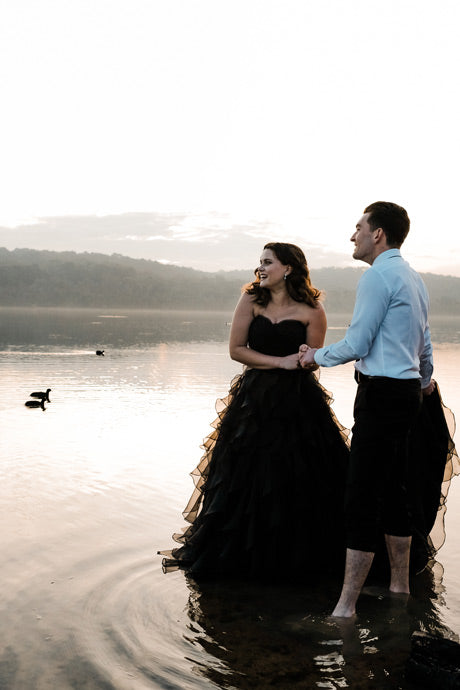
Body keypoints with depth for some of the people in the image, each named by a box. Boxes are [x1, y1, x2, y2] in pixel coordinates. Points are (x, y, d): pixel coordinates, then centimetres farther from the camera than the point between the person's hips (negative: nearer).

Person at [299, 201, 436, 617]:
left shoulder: (378, 276, -13)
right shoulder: (414, 278, 17)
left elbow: (356, 344, -14)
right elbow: (424, 342, 27)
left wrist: (317, 356, 3)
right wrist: (425, 380, 45)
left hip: (381, 395, -10)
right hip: (407, 394, 10)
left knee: (362, 500, -8)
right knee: (394, 493, 15)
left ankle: (346, 607, -5)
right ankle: (400, 588, 25)